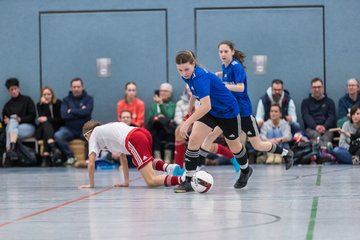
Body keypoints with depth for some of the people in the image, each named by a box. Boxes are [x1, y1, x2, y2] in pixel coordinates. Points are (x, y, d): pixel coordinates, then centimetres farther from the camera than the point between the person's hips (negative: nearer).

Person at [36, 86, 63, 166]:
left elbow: (60, 119, -5)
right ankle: (54, 149, -59)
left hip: (56, 129, 0)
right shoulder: (39, 105, 5)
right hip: (42, 130, 0)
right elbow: (41, 118, -11)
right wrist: (45, 104, -12)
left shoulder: (58, 103, 2)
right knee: (46, 124, -34)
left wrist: (47, 119, -17)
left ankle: (46, 157, -50)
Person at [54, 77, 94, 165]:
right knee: (58, 136, -28)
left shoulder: (88, 99, 5)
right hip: (69, 128, 1)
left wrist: (71, 111, -7)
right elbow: (64, 115, -8)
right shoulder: (66, 100, 8)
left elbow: (86, 112, -15)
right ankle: (70, 156, -13)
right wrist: (80, 112, -9)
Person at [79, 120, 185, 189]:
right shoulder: (108, 130, 41)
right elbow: (123, 158, 41)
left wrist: (91, 184, 25)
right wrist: (126, 182, 39)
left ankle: (184, 178, -38)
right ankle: (168, 167, 10)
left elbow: (91, 163, 14)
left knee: (151, 181, -13)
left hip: (134, 140, -8)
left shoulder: (94, 134, 22)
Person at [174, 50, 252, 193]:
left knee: (233, 145, 15)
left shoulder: (200, 77, -36)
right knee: (193, 140, -13)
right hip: (210, 111, 6)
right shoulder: (188, 76, -11)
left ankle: (245, 171, 45)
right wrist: (191, 105, 25)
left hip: (227, 111, -6)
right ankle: (188, 181, -10)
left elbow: (206, 106, -47)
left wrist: (187, 123, -50)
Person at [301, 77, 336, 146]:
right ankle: (326, 147, -64)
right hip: (311, 128, -1)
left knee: (326, 137, -36)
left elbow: (332, 117, 8)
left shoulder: (329, 101, 22)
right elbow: (306, 117, 3)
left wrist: (325, 126, -14)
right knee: (316, 135, -37)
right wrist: (315, 126, -17)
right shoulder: (306, 102, 19)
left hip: (326, 128, 1)